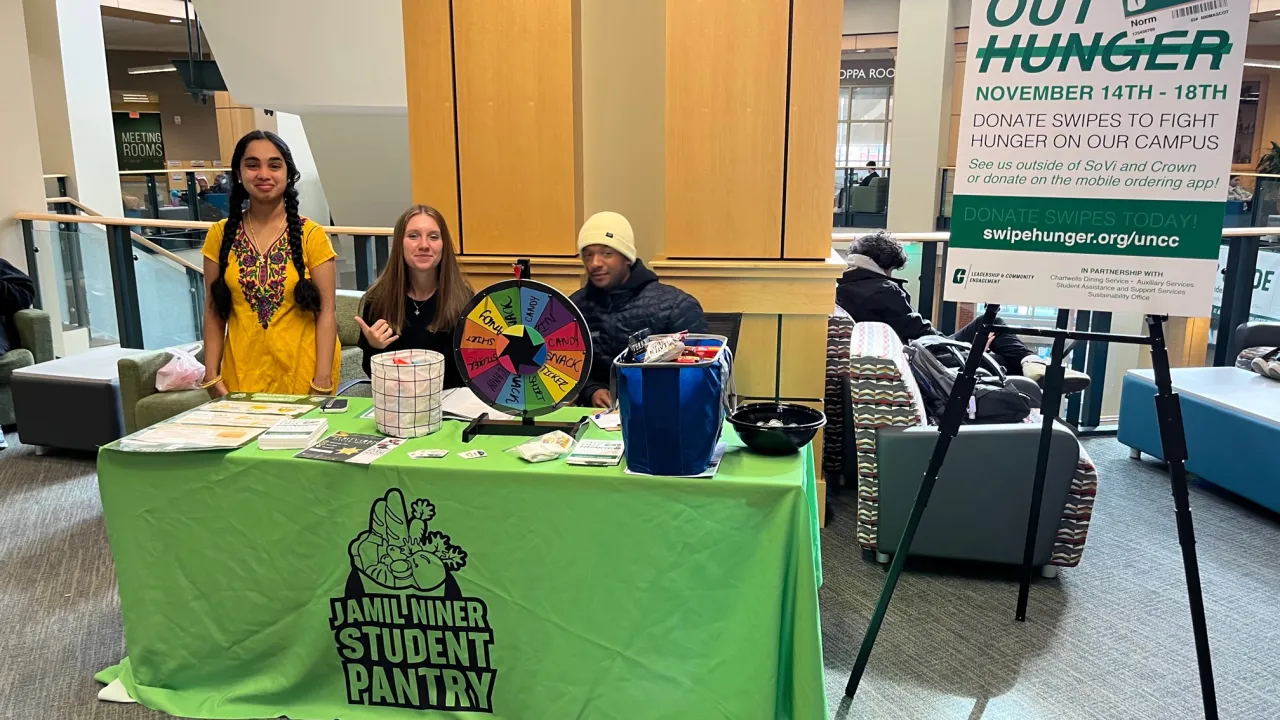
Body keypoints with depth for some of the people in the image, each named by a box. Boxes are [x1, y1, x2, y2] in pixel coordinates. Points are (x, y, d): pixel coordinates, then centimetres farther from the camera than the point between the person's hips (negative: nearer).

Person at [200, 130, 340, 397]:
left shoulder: (311, 235, -4)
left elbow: (326, 312, -6)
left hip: (301, 374, -2)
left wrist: (322, 382, -12)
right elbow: (214, 312, 6)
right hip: (242, 375, 2)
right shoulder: (220, 235, 4)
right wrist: (211, 377, -1)